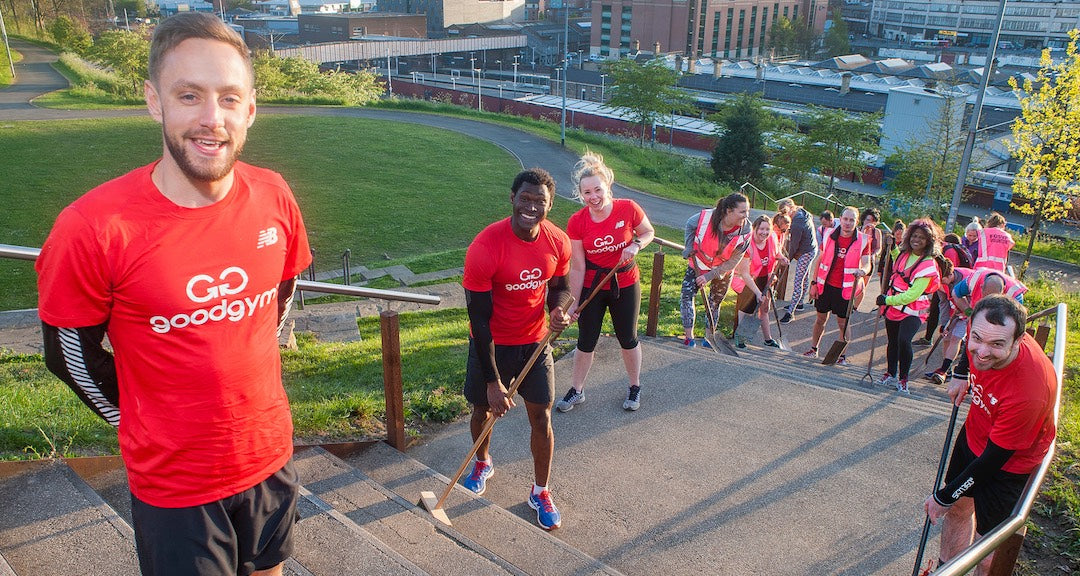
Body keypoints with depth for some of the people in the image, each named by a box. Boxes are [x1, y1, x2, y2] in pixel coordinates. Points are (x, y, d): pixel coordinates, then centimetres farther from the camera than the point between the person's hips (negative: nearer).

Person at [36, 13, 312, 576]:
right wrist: (140, 422, 2)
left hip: (270, 455, 4)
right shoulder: (94, 227, -23)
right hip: (172, 482, -4)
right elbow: (70, 355, -8)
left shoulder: (273, 198, -11)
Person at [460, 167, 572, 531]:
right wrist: (493, 383, -23)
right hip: (491, 344, -2)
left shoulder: (558, 243, -14)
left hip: (534, 342, 3)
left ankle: (541, 492, 25)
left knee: (541, 417, 4)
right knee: (484, 409, 15)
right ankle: (482, 464, 47)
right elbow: (479, 319, -24)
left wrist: (558, 308, -20)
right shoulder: (485, 248, -28)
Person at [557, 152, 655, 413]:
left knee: (628, 339, 14)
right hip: (592, 286, 0)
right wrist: (574, 303, -9)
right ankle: (577, 391, 29)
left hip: (625, 284, 0)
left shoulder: (628, 209, -17)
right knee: (586, 342, 9)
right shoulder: (576, 222, -16)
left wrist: (636, 245, -19)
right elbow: (577, 267, -11)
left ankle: (635, 387, 37)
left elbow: (648, 232, 3)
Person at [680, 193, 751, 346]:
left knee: (714, 303, 13)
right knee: (686, 296, -8)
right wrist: (689, 248, -11)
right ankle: (689, 337, 2)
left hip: (722, 271, 0)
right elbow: (690, 226, -5)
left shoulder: (745, 233, -28)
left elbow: (731, 263, -22)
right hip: (698, 264, 0)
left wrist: (709, 276, -26)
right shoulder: (706, 216, -30)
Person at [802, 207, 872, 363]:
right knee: (821, 318, 15)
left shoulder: (863, 240, -6)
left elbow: (866, 264, -9)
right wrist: (814, 282, 3)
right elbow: (819, 260, 6)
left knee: (843, 323, 6)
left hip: (846, 288, -2)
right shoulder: (829, 235, 0)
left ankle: (842, 355, 19)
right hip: (826, 285, 2)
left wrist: (862, 271, -34)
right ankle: (813, 348, 30)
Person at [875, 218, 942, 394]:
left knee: (903, 340, -23)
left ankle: (903, 379, -7)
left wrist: (888, 300, -17)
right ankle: (891, 374, 31)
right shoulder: (903, 254, 5)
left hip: (913, 311, -6)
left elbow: (913, 293, -19)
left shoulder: (929, 264, -14)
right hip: (893, 306, 6)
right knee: (892, 342, 14)